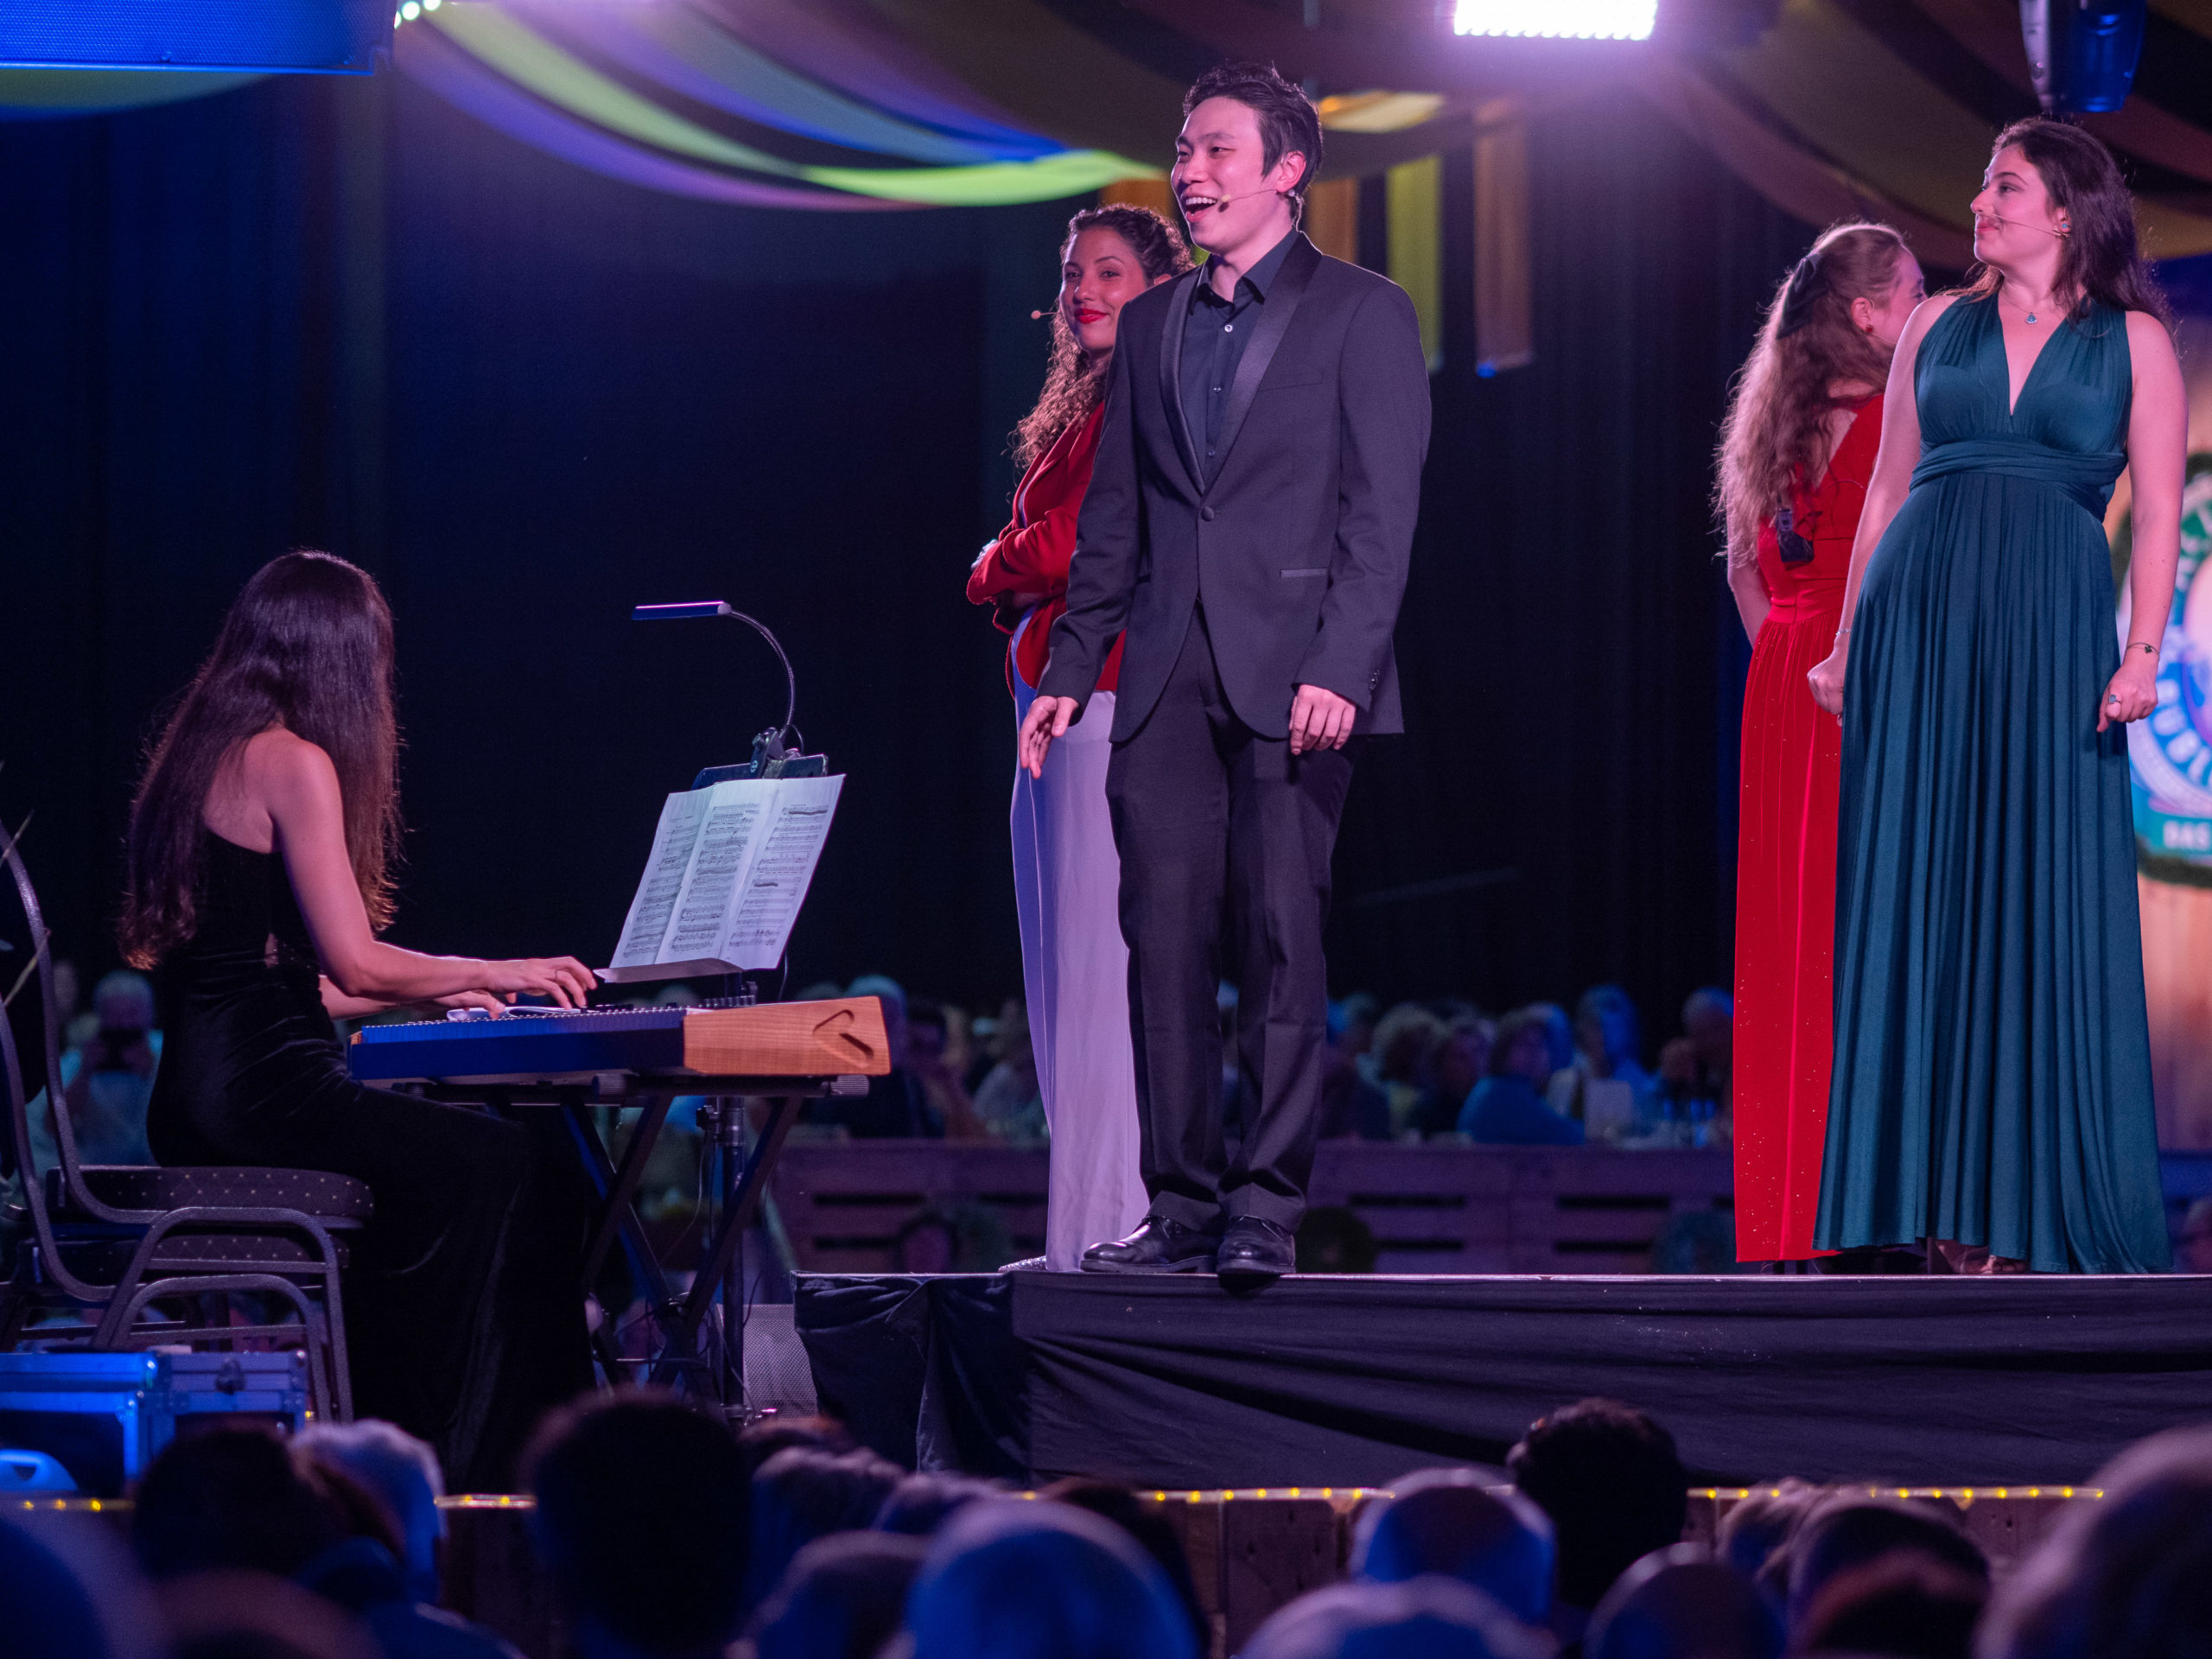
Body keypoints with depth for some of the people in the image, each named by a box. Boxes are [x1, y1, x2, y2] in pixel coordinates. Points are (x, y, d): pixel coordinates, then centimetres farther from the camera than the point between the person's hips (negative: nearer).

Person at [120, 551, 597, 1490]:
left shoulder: (200, 761, 20)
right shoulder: (294, 763, -9)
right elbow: (355, 963, -14)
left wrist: (436, 989, 26)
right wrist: (488, 973, 2)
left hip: (195, 1103, 10)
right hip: (267, 1091, -10)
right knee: (522, 1167, -8)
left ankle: (392, 1441, 14)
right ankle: (478, 1467, -5)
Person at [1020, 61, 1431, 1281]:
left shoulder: (1360, 314, 2)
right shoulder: (1152, 325, 18)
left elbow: (1382, 509, -5)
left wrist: (1340, 667, -15)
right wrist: (1070, 665, 11)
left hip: (1291, 680, -5)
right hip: (1167, 682, 5)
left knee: (1281, 941, -6)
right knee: (1164, 943, 0)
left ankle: (1265, 1209, -4)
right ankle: (1180, 1204, 5)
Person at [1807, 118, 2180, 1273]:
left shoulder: (2132, 340, 6)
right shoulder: (1937, 327, 14)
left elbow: (2157, 507, 0)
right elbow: (1887, 490, 14)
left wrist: (2143, 650, -11)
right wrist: (1848, 641, 9)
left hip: (2051, 631, -2)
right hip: (1918, 619, 3)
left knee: (2043, 901, -2)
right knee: (1916, 894, 0)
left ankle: (2032, 1202, 3)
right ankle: (1940, 1197, 5)